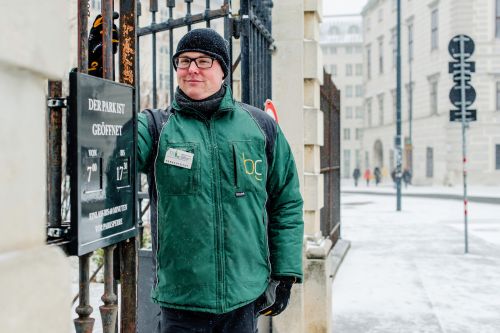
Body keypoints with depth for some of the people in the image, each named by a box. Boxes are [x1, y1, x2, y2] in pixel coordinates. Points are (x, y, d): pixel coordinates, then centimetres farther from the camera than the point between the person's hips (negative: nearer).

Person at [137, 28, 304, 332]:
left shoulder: (261, 127, 4)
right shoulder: (156, 126, 0)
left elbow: (286, 204, 8)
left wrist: (285, 274, 4)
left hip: (246, 298, 2)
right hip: (180, 299, -1)